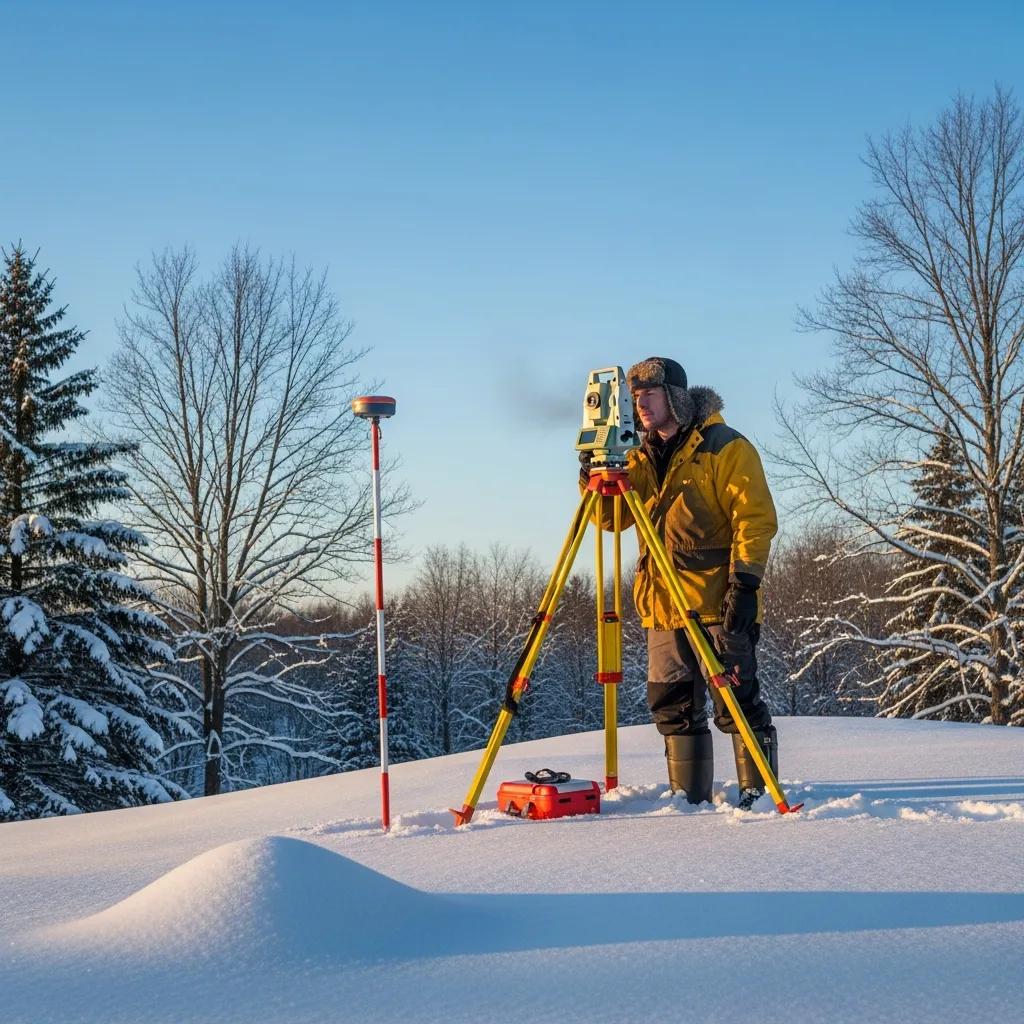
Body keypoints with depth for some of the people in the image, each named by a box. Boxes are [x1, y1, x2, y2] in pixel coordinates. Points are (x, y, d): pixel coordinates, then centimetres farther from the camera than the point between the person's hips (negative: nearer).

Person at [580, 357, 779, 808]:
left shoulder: (724, 448, -4)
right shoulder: (643, 459, 17)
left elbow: (755, 518, -9)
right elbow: (611, 518, 15)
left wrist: (744, 582, -18)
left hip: (717, 603, -7)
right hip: (662, 608, 7)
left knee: (736, 702, -7)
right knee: (671, 706, 9)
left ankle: (759, 790, 3)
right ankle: (688, 795, 18)